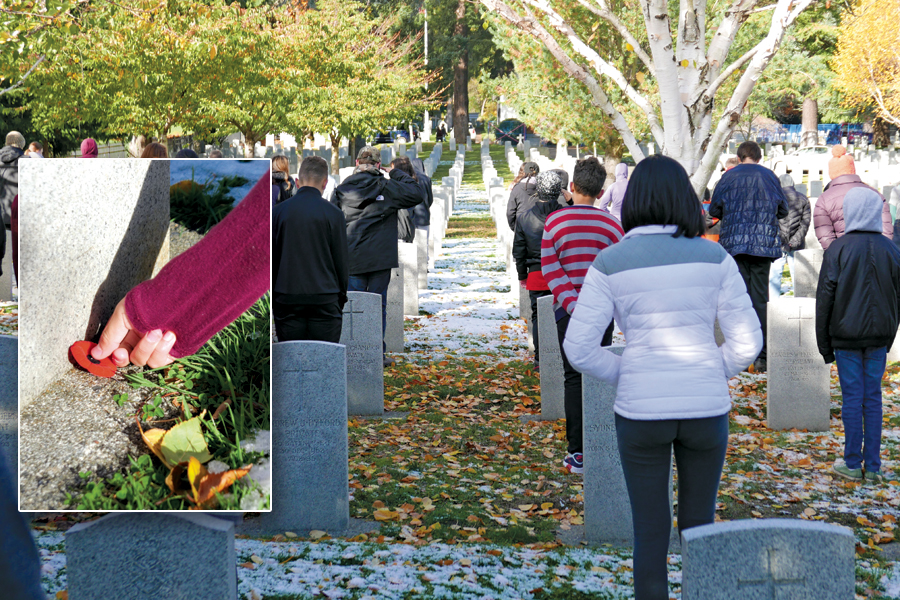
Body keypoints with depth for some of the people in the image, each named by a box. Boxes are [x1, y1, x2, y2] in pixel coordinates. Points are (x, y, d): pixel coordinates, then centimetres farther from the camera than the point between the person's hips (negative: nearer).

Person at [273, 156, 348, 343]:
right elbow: (342, 261, 1)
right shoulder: (333, 213, -4)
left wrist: (273, 299, 17)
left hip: (287, 299, 2)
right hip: (324, 300, -2)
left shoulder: (278, 211, 2)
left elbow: (269, 258, 7)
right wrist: (341, 297, 14)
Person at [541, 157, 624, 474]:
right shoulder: (612, 224, -1)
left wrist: (572, 304, -13)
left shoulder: (554, 222, -2)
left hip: (568, 312, 0)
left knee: (574, 379, 3)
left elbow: (551, 270, -9)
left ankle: (576, 452, -1)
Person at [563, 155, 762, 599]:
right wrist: (708, 380, 12)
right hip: (705, 410, 1)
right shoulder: (714, 258, -5)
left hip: (642, 412, -1)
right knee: (698, 527, 19)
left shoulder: (610, 263, -7)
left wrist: (628, 378, 9)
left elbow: (578, 348, -9)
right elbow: (747, 340, -5)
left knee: (650, 533, 12)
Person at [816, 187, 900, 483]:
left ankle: (852, 464, 7)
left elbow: (825, 298, -7)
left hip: (846, 336, -3)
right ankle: (873, 466, 10)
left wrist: (824, 344, 1)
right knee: (873, 397, 8)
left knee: (852, 397, 2)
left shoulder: (838, 249, -8)